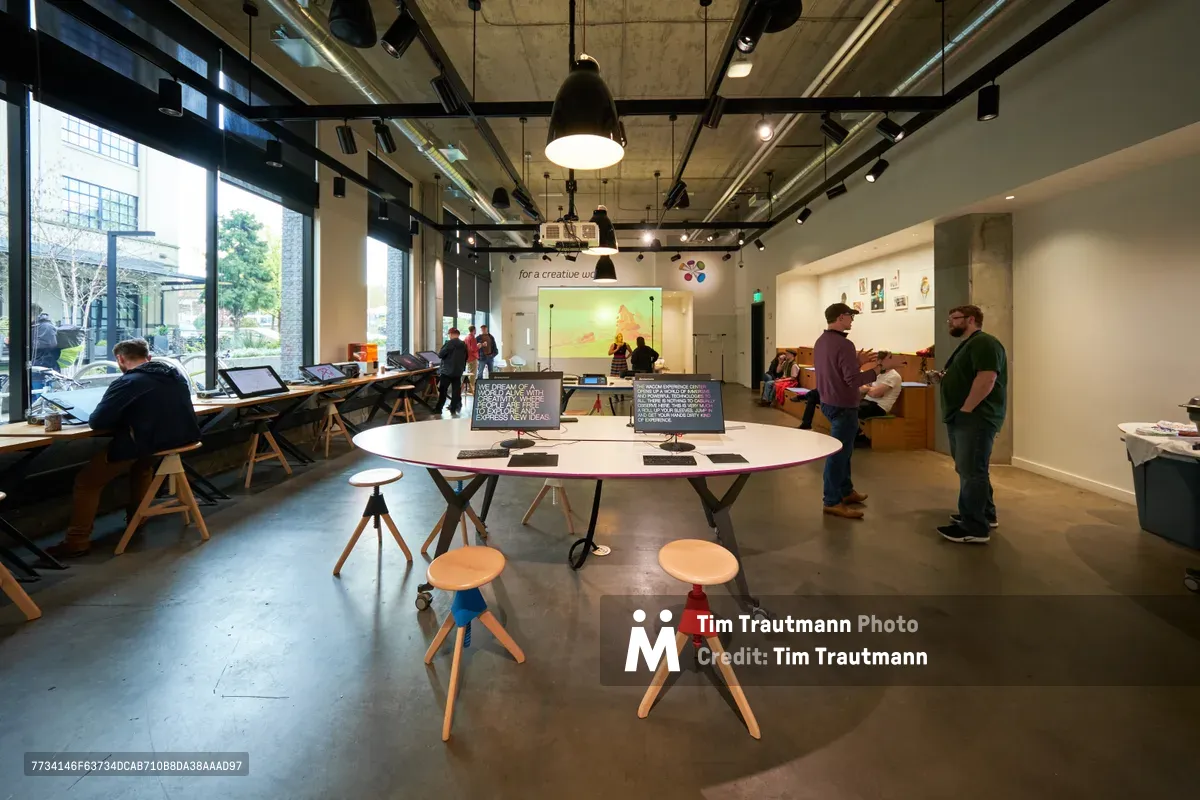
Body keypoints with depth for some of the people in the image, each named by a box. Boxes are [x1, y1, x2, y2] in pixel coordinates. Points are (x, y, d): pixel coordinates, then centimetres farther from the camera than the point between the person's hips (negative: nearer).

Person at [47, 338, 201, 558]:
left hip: (148, 443, -8)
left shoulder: (127, 382, -11)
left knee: (86, 481, 10)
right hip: (184, 437, 8)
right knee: (142, 459, 39)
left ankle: (77, 542, 12)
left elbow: (96, 422, -13)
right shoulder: (176, 373, 11)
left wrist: (123, 417, 7)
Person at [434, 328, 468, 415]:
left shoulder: (450, 343, -13)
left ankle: (439, 409, 4)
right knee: (456, 390, 6)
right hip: (458, 371, 6)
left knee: (442, 390, 2)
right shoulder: (464, 344, 9)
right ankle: (453, 409, 8)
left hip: (447, 370, -6)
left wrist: (439, 353, 10)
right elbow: (466, 358, 18)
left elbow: (440, 354, -11)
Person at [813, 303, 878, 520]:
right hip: (842, 406, -10)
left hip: (829, 402, 10)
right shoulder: (843, 344, -21)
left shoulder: (821, 341, 8)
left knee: (843, 450, 21)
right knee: (838, 453, -2)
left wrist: (858, 362, 11)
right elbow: (853, 380, -24)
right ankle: (832, 502, 6)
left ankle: (846, 491, 33)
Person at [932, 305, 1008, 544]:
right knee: (970, 469, 17)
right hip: (962, 418, 11)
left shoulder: (984, 343, -13)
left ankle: (974, 527, -3)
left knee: (971, 471, -8)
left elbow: (986, 379, -25)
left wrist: (965, 410, -24)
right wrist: (942, 378, 9)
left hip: (975, 417, -11)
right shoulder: (966, 345, 21)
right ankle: (985, 515, 29)